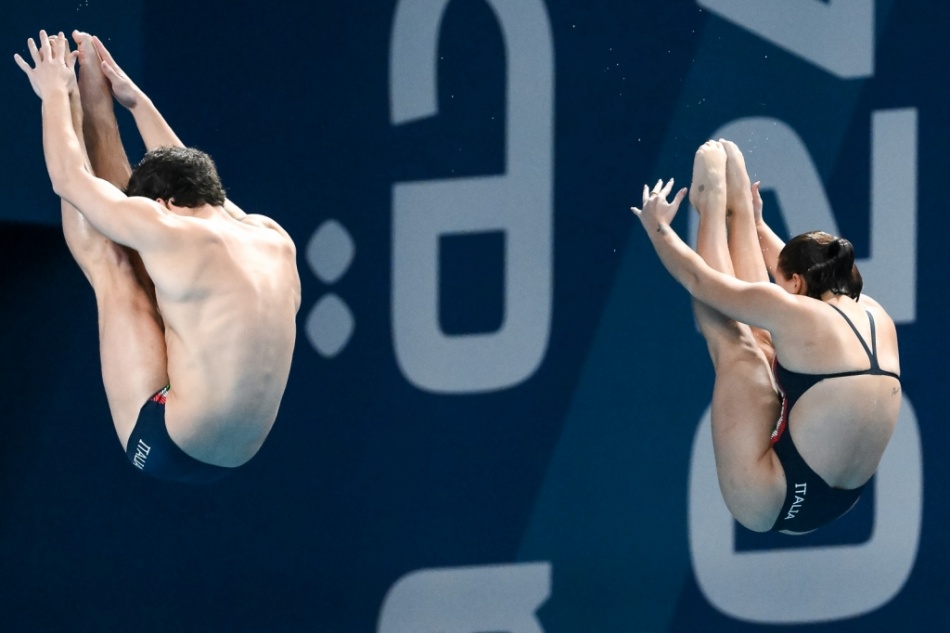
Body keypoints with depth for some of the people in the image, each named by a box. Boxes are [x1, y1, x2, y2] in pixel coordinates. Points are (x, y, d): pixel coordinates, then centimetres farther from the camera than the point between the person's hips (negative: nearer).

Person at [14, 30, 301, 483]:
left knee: (107, 260, 2)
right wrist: (138, 103, 31)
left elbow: (68, 179, -6)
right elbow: (184, 170, 25)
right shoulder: (274, 242, 3)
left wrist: (55, 91, 8)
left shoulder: (178, 236, -19)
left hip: (168, 452, -7)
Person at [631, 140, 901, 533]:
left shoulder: (797, 314, -16)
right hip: (837, 503, 7)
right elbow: (804, 266, 24)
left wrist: (657, 226, 15)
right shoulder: (876, 318, 2)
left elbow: (697, 278, -3)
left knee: (736, 346, 1)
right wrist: (757, 225, 38)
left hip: (773, 503, -7)